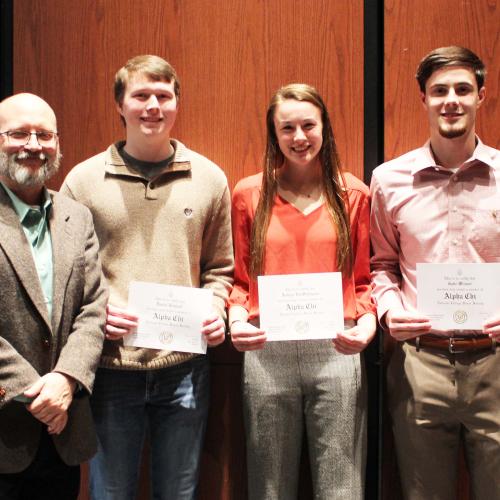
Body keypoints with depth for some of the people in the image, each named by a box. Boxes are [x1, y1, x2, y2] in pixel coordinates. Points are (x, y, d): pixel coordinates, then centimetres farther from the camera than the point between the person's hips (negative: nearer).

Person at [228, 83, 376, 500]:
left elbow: (364, 279, 8)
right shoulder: (249, 194, 6)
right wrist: (237, 318, -9)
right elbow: (239, 278, 9)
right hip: (266, 352, 1)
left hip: (336, 351, 0)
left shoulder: (353, 195, 6)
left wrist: (367, 321, -10)